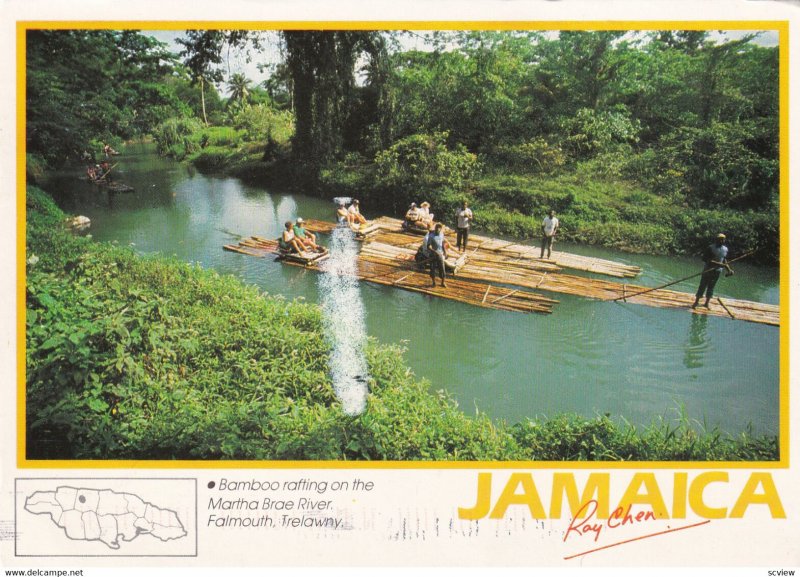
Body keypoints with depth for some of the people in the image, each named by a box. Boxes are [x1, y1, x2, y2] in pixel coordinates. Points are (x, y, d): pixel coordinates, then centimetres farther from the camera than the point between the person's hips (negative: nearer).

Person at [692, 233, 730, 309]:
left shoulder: (725, 249, 5)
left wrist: (728, 269, 8)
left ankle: (707, 303, 17)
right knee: (703, 286, 0)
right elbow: (704, 259, -16)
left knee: (711, 287, 9)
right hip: (708, 269, -4)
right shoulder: (711, 248, -11)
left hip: (717, 271, 4)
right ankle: (696, 301, 9)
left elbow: (724, 260, 17)